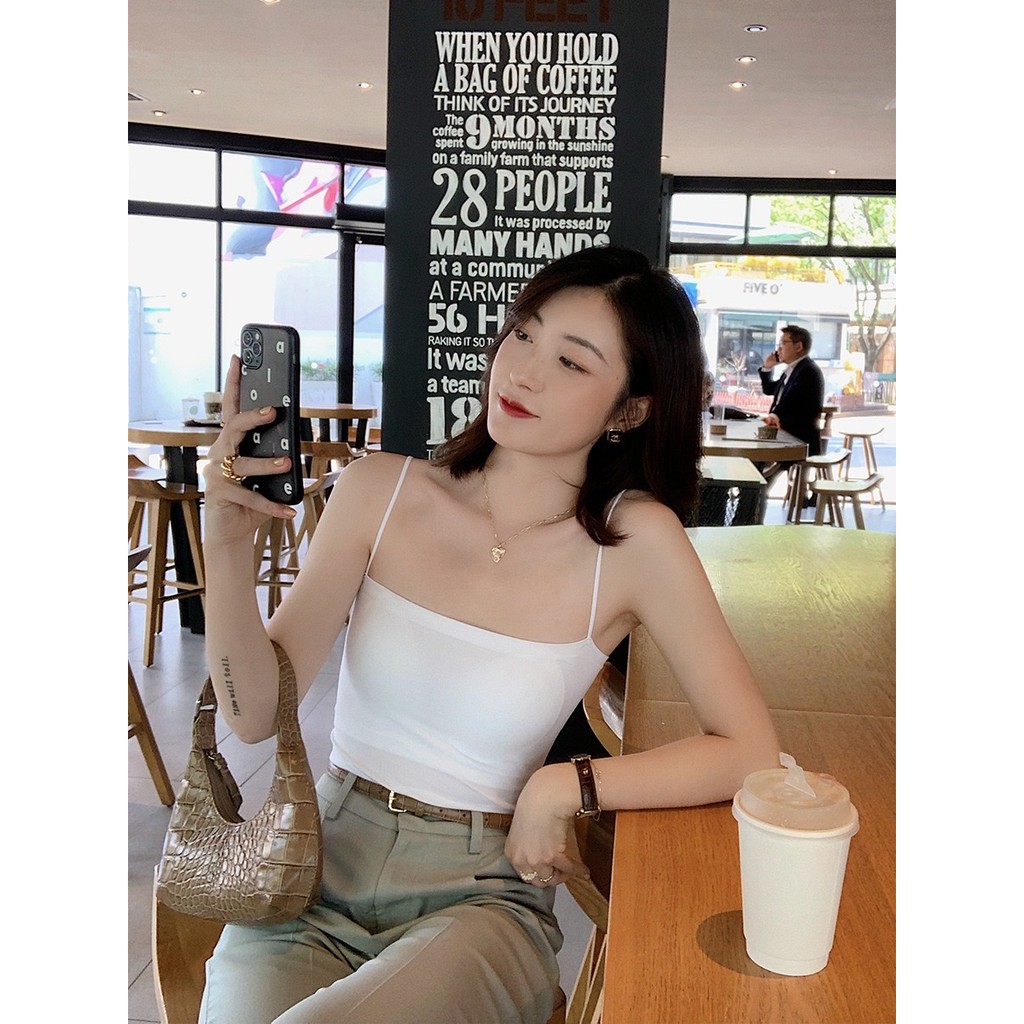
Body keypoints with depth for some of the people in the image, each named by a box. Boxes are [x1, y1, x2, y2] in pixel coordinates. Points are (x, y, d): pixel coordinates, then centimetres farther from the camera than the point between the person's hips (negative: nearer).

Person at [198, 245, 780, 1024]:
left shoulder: (633, 538, -10)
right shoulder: (381, 489, -5)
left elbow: (751, 752, -7)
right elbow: (258, 712, -7)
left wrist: (566, 788, -12)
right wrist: (230, 543, -21)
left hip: (479, 897, -1)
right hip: (316, 871, 2)